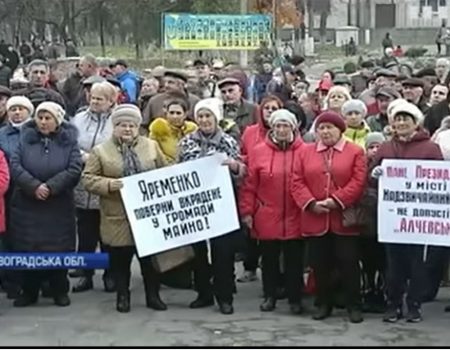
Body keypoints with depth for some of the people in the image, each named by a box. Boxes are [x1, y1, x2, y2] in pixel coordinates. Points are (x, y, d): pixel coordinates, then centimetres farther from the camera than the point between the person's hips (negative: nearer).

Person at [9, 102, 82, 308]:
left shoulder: (69, 141, 1)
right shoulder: (25, 139, 5)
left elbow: (74, 170, -10)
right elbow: (15, 166, -6)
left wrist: (51, 187, -19)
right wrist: (34, 186, -19)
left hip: (59, 207, -1)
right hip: (27, 205, 1)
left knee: (58, 250, 3)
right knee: (28, 249, 5)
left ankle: (60, 291, 18)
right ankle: (29, 292, 17)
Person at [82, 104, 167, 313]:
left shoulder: (151, 146, 7)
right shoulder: (101, 151, 0)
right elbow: (88, 179, -4)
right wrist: (110, 184, -19)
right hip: (118, 217, -2)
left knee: (150, 256, 8)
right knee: (120, 259, 6)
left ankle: (153, 295, 20)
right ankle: (122, 296, 20)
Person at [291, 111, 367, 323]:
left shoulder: (355, 152, 1)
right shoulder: (306, 152, 9)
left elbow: (358, 182, -9)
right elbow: (297, 182, 3)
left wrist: (337, 201, -17)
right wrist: (311, 203, -11)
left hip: (344, 219, -3)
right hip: (315, 220, 3)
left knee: (348, 263, 1)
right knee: (320, 265, 9)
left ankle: (354, 305, 11)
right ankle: (323, 304, 21)